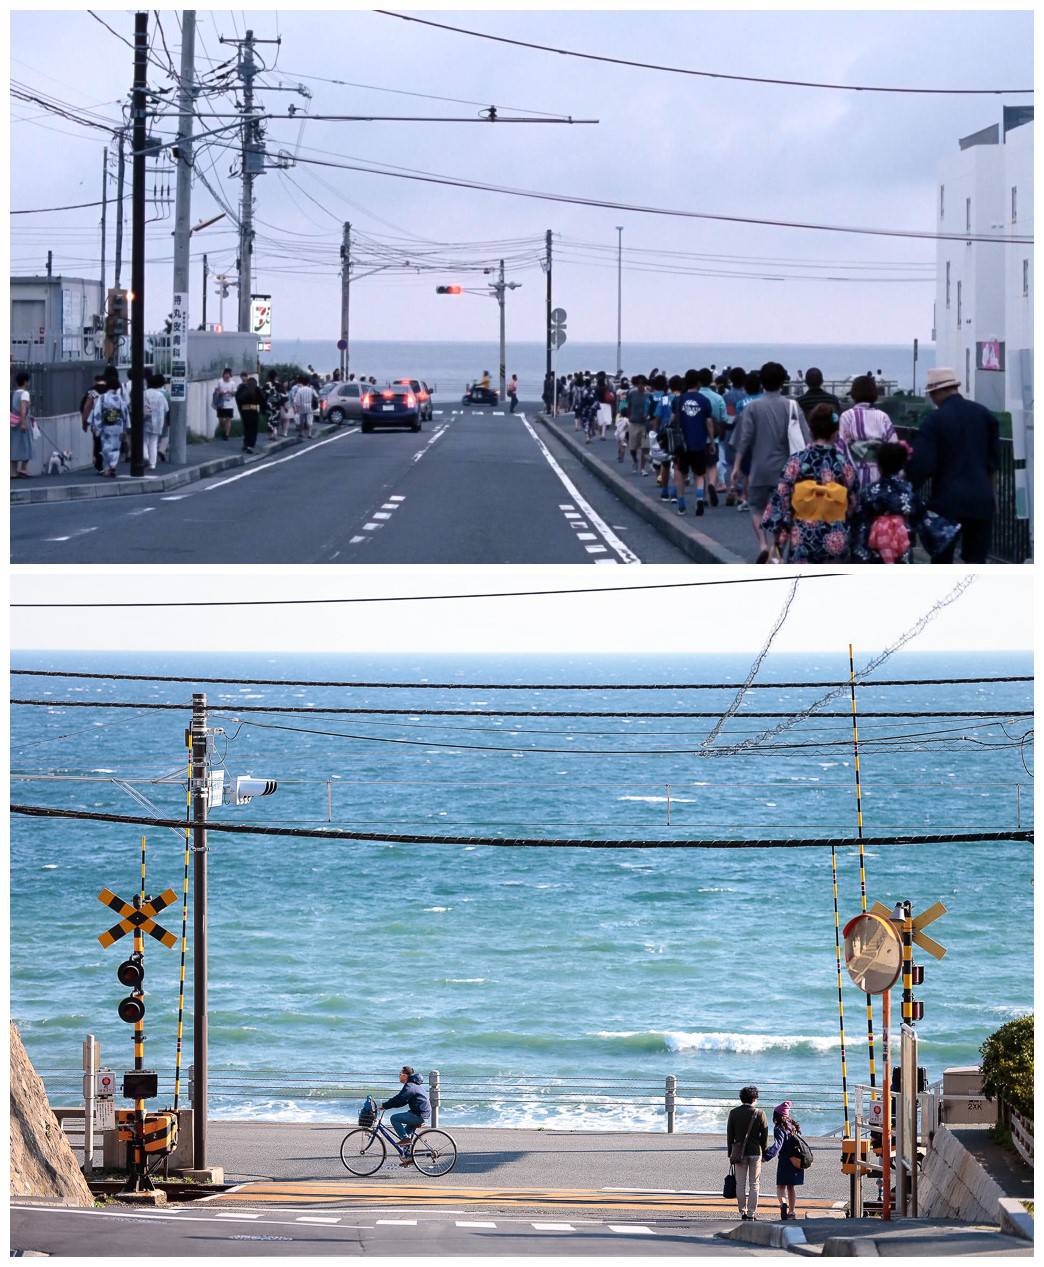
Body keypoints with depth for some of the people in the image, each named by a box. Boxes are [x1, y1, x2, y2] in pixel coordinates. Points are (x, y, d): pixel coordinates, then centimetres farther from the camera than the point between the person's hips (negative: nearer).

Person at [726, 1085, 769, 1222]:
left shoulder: (734, 1113, 1)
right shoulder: (760, 1113, -4)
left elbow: (729, 1134, 3)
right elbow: (765, 1135, -3)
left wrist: (730, 1154, 9)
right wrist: (763, 1152, 6)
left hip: (739, 1152, 1)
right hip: (755, 1152, -1)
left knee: (740, 1184, 8)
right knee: (754, 1184, 3)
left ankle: (743, 1211, 8)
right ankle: (752, 1212, 0)